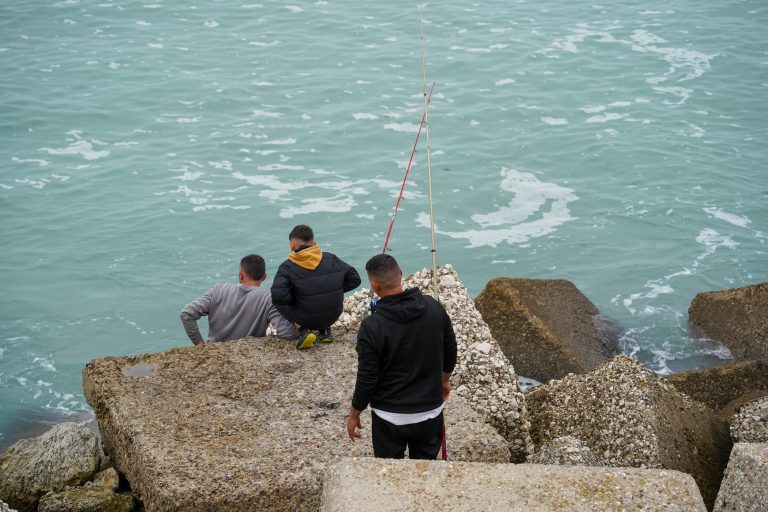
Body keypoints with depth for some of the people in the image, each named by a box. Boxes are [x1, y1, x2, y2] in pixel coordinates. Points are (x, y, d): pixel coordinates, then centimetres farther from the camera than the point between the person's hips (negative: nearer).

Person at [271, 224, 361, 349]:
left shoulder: (287, 267, -10)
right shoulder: (331, 259, 1)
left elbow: (278, 296, -20)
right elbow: (354, 279, 5)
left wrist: (295, 298, 0)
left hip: (306, 319, -5)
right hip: (333, 317, 5)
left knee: (277, 302, 17)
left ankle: (303, 330, -1)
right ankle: (325, 330, 20)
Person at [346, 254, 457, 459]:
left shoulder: (372, 327, -23)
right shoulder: (434, 307, -8)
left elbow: (367, 379, -16)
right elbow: (450, 350, 6)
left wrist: (354, 415, 0)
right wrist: (445, 380, 25)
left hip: (390, 417, -4)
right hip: (431, 411, 4)